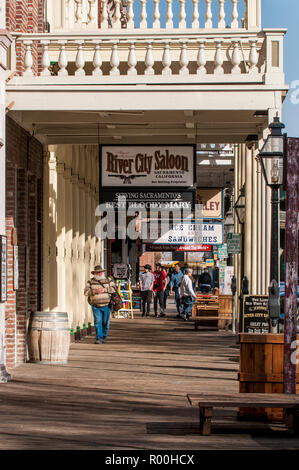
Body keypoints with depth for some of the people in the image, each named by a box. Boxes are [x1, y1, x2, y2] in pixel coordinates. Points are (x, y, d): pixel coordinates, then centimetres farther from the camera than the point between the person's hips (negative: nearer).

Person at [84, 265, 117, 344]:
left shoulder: (109, 280, 6)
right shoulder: (90, 282, 4)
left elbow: (114, 289, -1)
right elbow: (86, 292, -3)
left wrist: (104, 289, -14)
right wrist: (95, 291, -18)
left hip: (106, 305, 1)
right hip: (96, 306, -1)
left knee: (105, 322, 7)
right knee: (98, 322, -11)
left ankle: (104, 337, 23)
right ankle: (98, 338, -10)